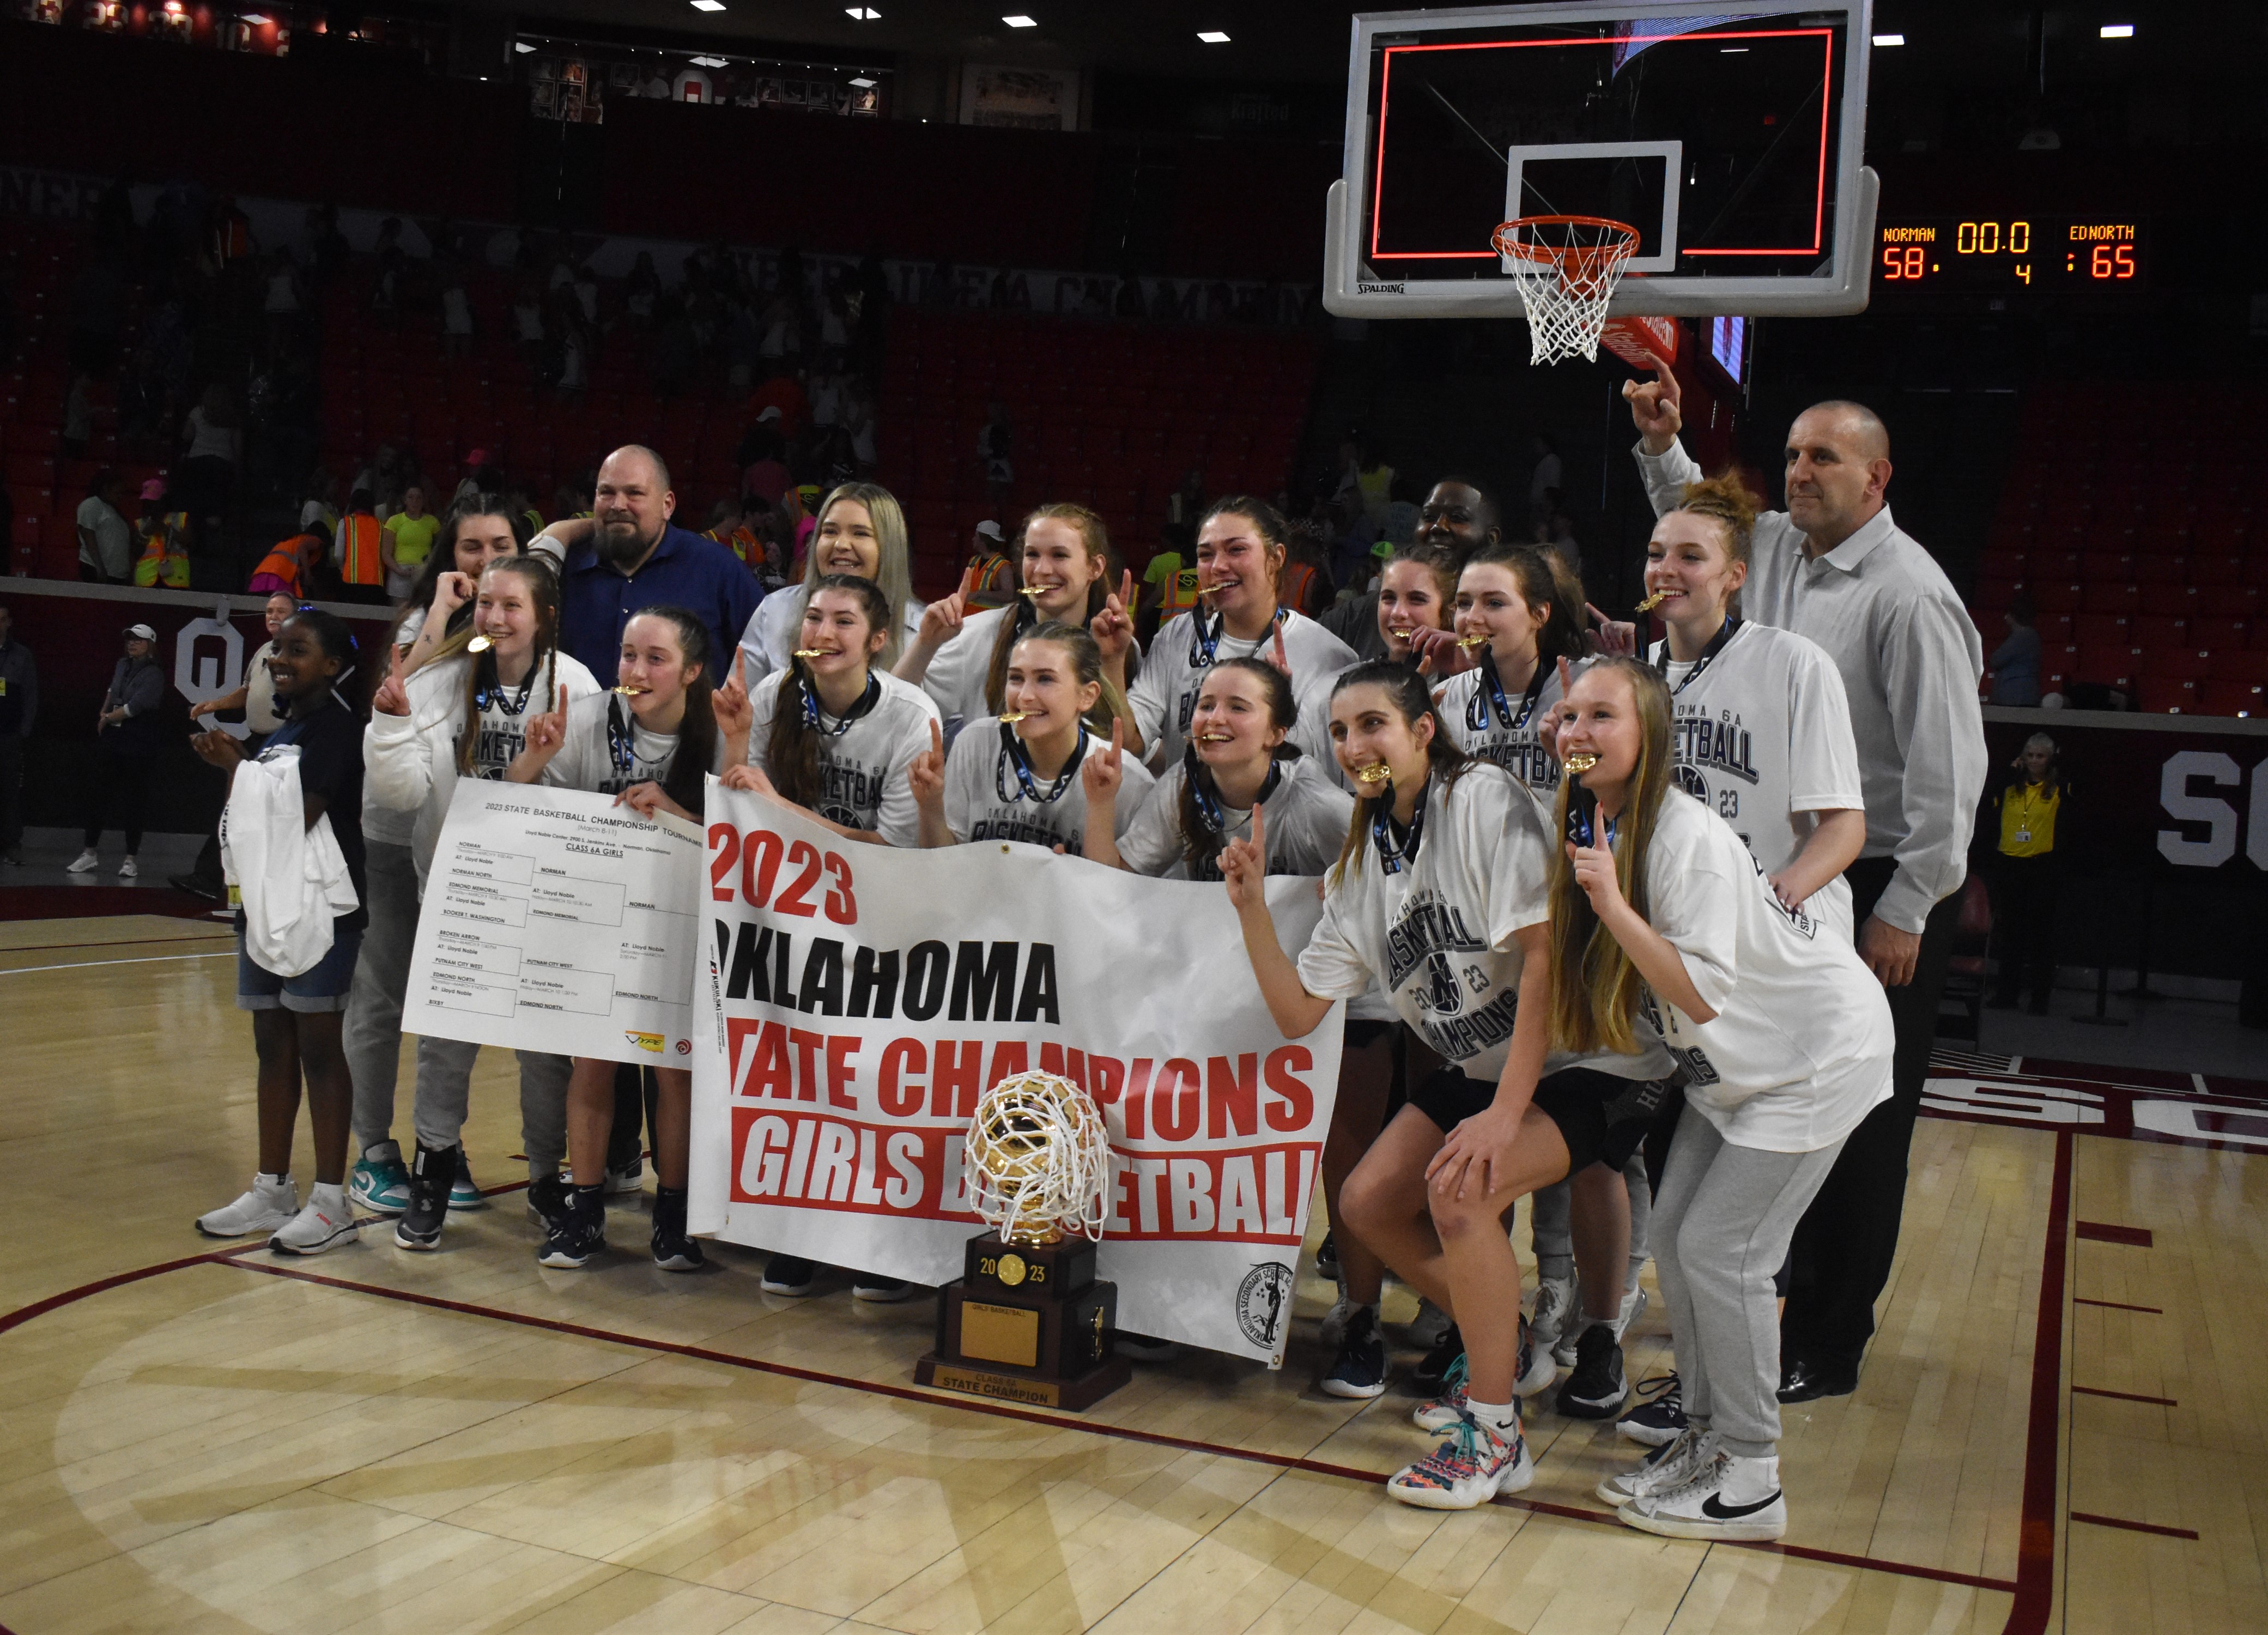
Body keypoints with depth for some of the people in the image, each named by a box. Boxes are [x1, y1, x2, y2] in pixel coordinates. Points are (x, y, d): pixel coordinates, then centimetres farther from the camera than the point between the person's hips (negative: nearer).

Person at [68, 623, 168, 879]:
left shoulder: (154, 675, -10)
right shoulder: (121, 666, 12)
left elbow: (134, 707, -16)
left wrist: (107, 719, -4)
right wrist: (104, 713, 15)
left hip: (138, 742, -7)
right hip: (112, 737, 7)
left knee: (131, 800, -2)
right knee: (97, 793, 6)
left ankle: (131, 860, 5)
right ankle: (90, 854, 14)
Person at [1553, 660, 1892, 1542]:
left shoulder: (1687, 839, -28)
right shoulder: (1592, 830, -3)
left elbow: (1701, 995, -32)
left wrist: (1610, 901, -36)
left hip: (1819, 1052, -8)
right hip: (1734, 1060, 8)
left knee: (1721, 1249, -9)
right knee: (1674, 1233, 5)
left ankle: (1752, 1484, 4)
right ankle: (1705, 1441, 20)